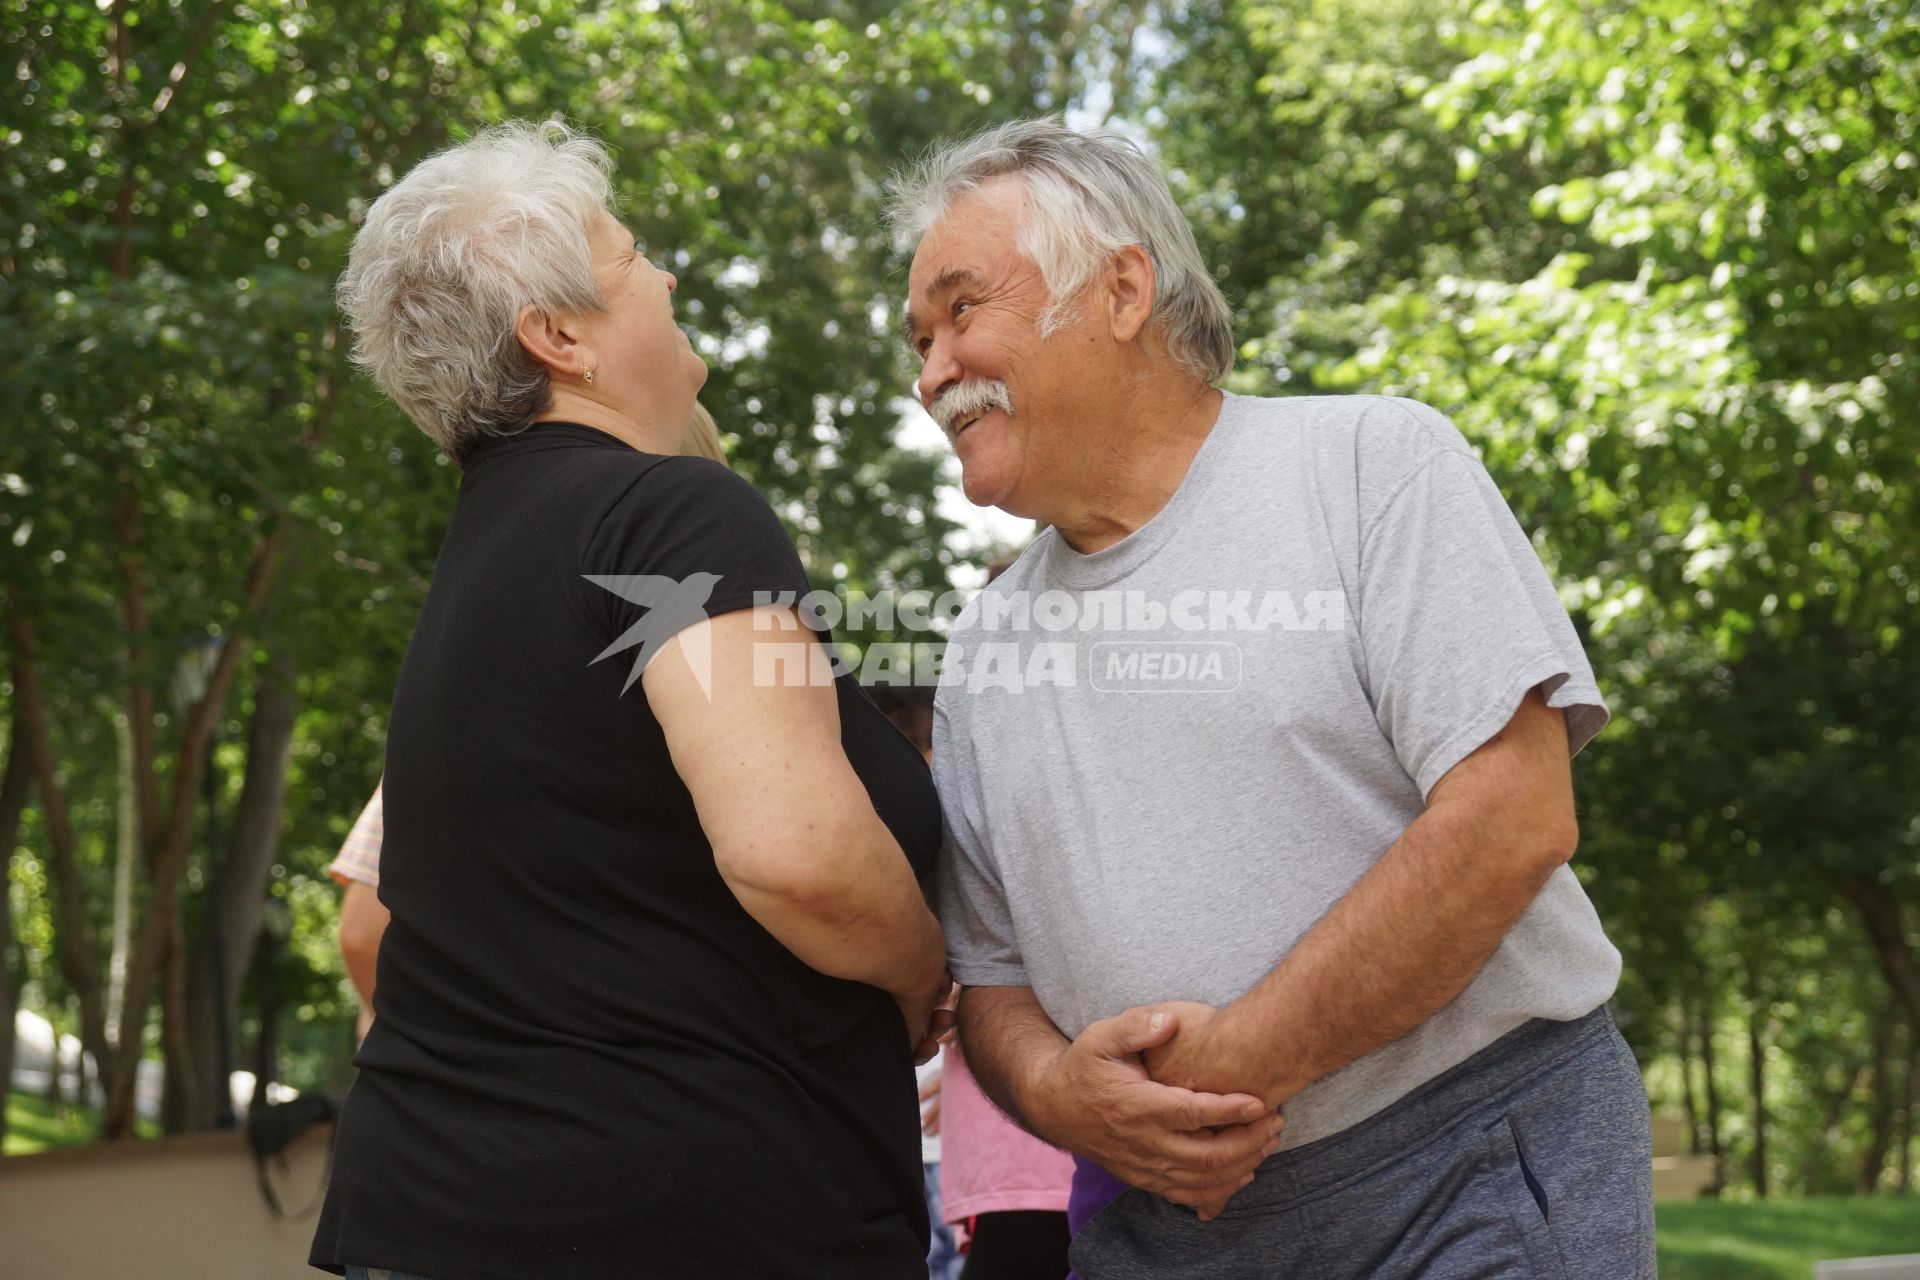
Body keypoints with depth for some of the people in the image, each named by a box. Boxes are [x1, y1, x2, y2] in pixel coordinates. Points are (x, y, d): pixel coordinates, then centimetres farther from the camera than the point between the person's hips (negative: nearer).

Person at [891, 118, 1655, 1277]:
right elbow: (988, 972, 12)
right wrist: (1055, 1089, -12)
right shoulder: (987, 643, 9)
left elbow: (1512, 816, -16)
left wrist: (1231, 1066, -18)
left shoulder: (1374, 463, -6)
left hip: (1478, 1183, -4)